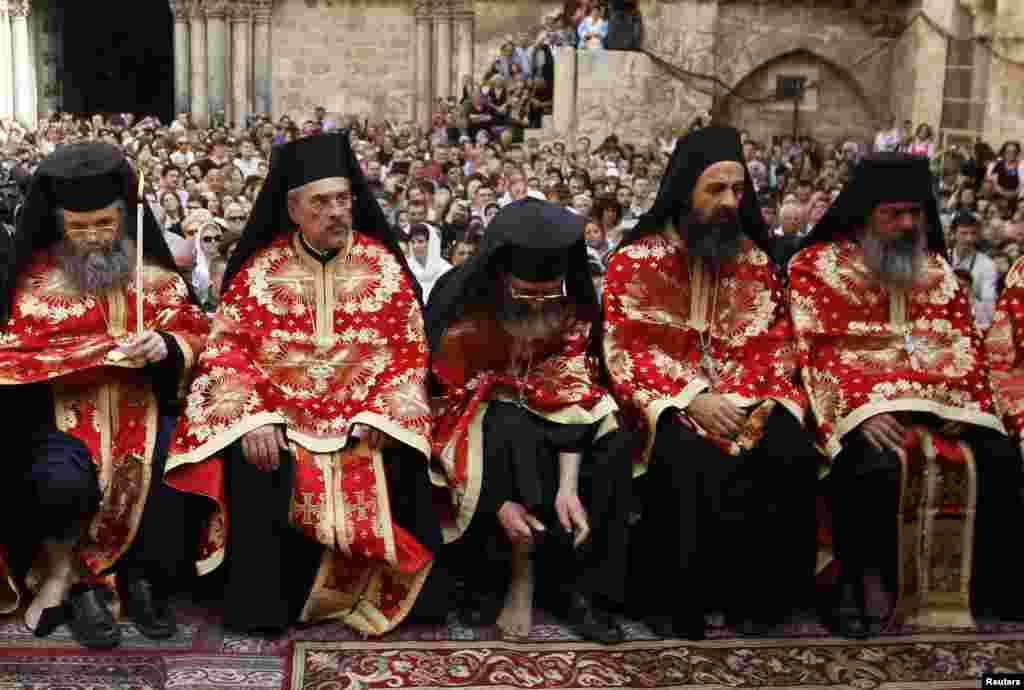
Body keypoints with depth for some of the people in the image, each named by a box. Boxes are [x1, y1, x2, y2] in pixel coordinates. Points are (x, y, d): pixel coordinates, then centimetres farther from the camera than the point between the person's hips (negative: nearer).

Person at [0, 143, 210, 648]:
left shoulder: (153, 270, 8)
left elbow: (194, 337, 5)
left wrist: (165, 347, -19)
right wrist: (90, 354, -16)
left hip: (145, 406, 2)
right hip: (64, 412, -1)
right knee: (62, 484, -32)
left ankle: (144, 579, -3)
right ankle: (73, 580, -2)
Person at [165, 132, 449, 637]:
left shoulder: (383, 265, 4)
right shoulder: (260, 268, 3)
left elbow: (408, 350, 4)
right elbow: (229, 349, -1)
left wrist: (382, 414, -12)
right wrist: (252, 418, -17)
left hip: (364, 422, 1)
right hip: (278, 420, 0)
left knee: (398, 472, -25)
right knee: (253, 471, -28)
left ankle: (373, 595, -1)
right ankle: (260, 604, -8)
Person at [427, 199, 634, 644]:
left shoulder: (573, 304, -13)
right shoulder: (462, 305, -23)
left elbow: (572, 390, -17)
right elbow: (454, 404, -21)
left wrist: (568, 486, -30)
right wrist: (499, 501, -30)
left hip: (542, 413, 3)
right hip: (477, 414, -3)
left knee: (613, 445, -24)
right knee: (512, 434, -36)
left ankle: (575, 584, -16)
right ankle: (512, 576, -22)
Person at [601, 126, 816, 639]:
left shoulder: (754, 260, 10)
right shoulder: (634, 261, 0)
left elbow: (776, 345, 10)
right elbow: (626, 352, -6)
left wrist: (761, 397, -11)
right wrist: (691, 398, -19)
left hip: (744, 400, 3)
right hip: (668, 401, -3)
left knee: (792, 456, -26)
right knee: (690, 464, -35)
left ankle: (763, 597, -10)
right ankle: (672, 600, -16)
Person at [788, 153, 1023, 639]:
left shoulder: (937, 271, 19)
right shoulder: (816, 266, 3)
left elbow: (967, 348, 16)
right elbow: (814, 349, -7)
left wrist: (968, 406, -3)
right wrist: (859, 411, -20)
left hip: (942, 406, 5)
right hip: (862, 404, -5)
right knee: (878, 465, -35)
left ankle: (973, 580, -1)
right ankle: (864, 580, -14)